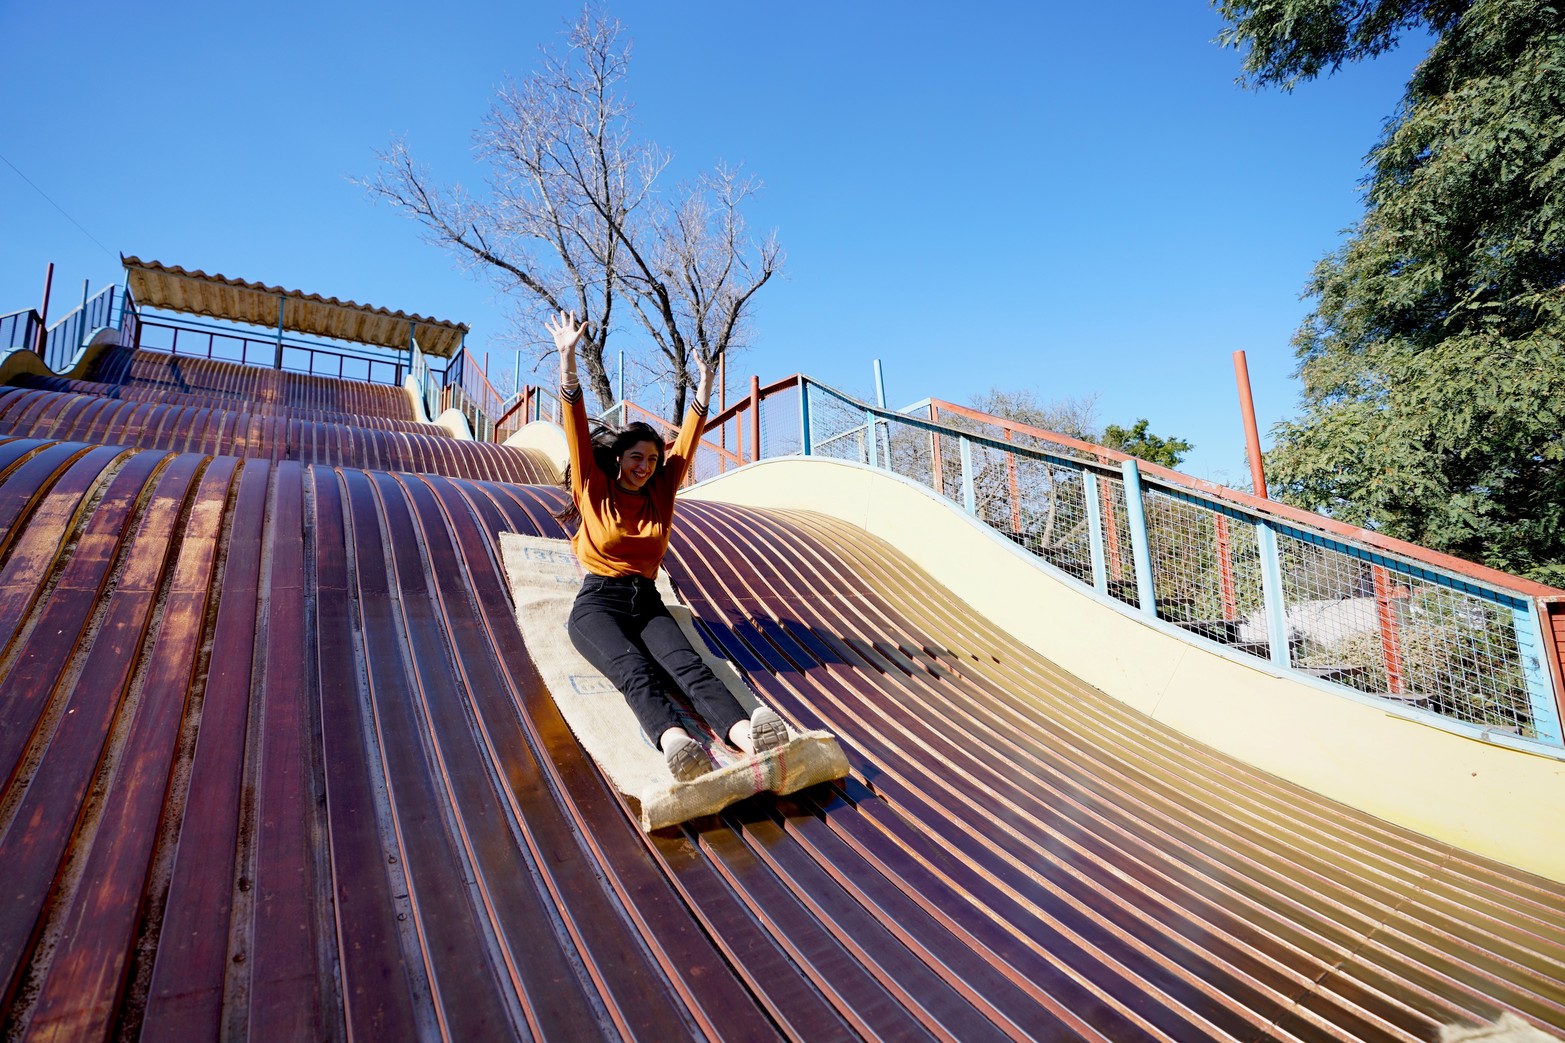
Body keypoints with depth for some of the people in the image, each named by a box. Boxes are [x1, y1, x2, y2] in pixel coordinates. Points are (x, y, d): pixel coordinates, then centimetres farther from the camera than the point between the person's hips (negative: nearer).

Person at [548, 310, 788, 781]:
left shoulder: (660, 493, 15)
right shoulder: (594, 491, 6)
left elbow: (687, 441, 14)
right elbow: (577, 427, -3)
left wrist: (705, 386, 8)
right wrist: (568, 358, -11)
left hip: (647, 604, 3)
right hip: (597, 604, -3)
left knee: (689, 665, -28)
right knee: (635, 672, -35)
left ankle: (745, 735, -55)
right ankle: (673, 741, -63)